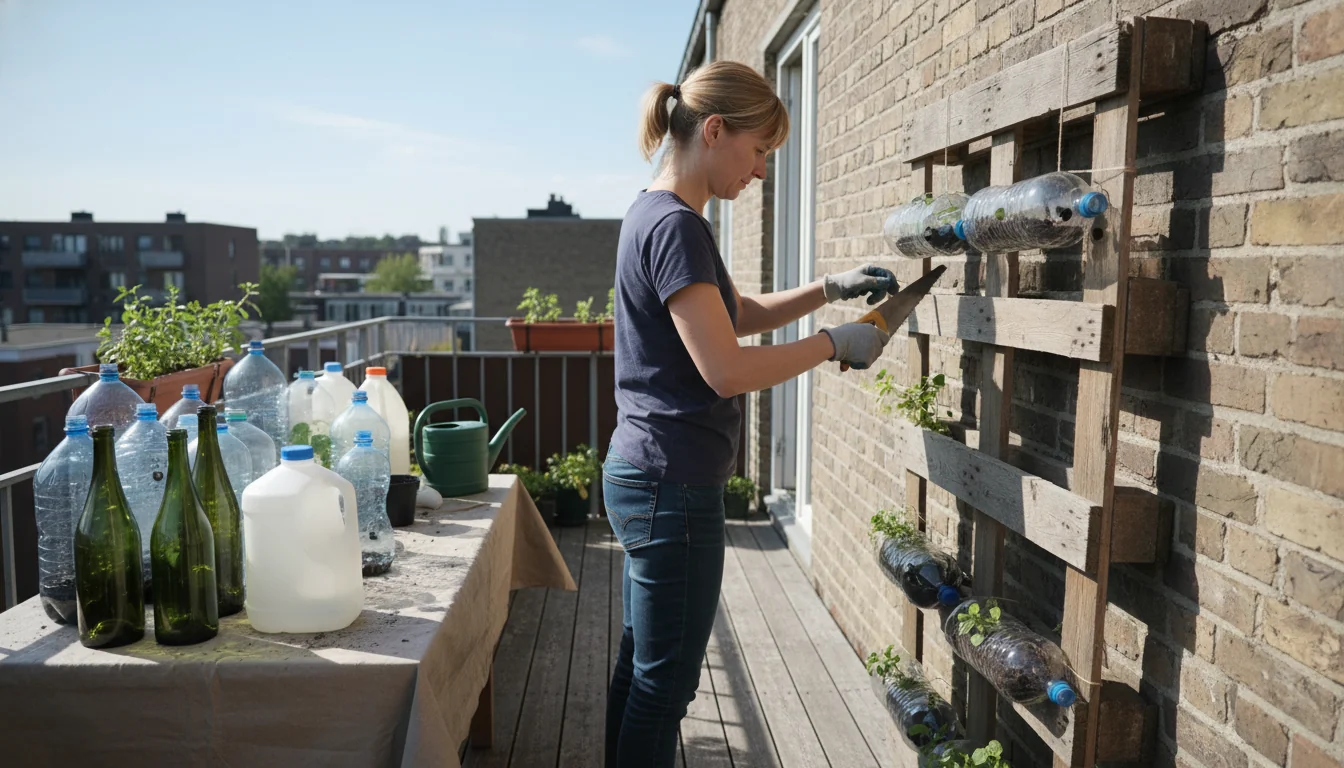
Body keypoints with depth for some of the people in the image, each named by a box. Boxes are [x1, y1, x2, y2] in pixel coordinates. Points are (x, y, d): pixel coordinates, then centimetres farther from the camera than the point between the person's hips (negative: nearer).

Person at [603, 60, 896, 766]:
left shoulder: (656, 216, 13)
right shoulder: (675, 225, -18)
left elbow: (742, 314, 22)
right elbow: (727, 370, -23)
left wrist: (829, 288, 10)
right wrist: (837, 344, -11)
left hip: (641, 475, 10)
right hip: (674, 487, -10)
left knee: (641, 665, 20)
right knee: (665, 683, 4)